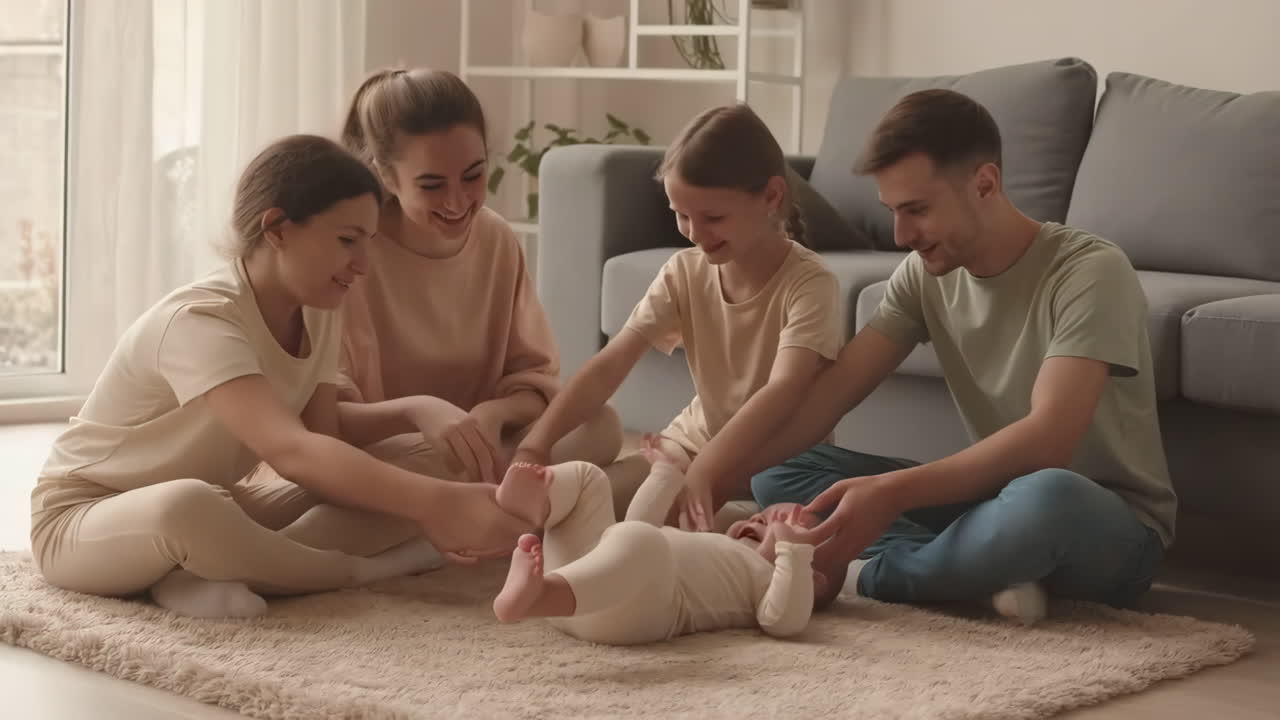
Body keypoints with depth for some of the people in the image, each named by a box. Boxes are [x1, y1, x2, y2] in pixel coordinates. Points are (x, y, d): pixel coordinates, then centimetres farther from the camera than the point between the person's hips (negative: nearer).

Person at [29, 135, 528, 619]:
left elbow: (325, 438, -7)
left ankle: (202, 576, -18)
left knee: (405, 487, -9)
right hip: (83, 520, -8)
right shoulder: (199, 322, -30)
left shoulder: (316, 316, -2)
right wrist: (440, 501, -51)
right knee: (185, 505, -44)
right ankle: (363, 570, -21)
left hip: (212, 510, 8)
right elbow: (293, 452, -43)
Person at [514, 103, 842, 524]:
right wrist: (534, 446, -29)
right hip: (698, 441, 5)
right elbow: (608, 367, -15)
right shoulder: (686, 272, -6)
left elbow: (782, 393, -36)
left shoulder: (809, 283, -21)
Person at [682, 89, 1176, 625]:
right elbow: (831, 391, -8)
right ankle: (984, 574, -21)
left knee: (1045, 498, -43)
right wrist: (706, 476, -23)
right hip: (997, 500, 7)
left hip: (1111, 527, -6)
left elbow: (1047, 440, -32)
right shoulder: (926, 275, -1)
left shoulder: (1088, 272, -21)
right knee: (779, 471, -5)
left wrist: (891, 492, -40)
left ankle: (873, 573, -17)